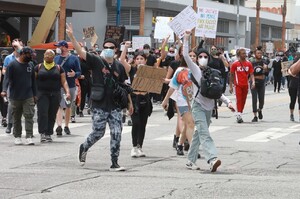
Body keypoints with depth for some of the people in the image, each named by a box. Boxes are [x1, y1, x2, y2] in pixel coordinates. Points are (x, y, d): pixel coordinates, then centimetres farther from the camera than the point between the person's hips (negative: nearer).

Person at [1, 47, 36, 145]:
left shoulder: (30, 65, 11)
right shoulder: (12, 65, -3)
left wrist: (34, 94, 17)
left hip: (28, 97, 2)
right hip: (15, 97, -2)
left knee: (29, 116, -9)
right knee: (16, 118, 7)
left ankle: (29, 137, -11)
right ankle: (17, 137, 17)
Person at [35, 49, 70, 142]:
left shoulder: (58, 68, 10)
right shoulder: (38, 67, 8)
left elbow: (64, 82, 6)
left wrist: (67, 92, -7)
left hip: (55, 94, 1)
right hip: (42, 93, -1)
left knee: (52, 115, 1)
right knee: (42, 113, -13)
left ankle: (49, 134, 9)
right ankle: (42, 133, -14)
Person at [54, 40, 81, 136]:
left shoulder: (74, 58, 1)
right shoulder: (56, 58, 9)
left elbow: (79, 72, -2)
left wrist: (74, 74, -21)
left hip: (70, 86, 0)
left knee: (68, 106, 13)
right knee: (59, 106, -14)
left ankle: (66, 126, 25)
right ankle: (59, 126, -25)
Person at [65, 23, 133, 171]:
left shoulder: (119, 67, 8)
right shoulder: (96, 62, -3)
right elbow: (80, 52, -14)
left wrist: (129, 102, 20)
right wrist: (71, 37, -26)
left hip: (115, 106, 3)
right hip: (99, 106, -3)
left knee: (116, 134, -2)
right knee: (98, 133, 2)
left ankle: (114, 163, 4)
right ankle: (84, 148, 33)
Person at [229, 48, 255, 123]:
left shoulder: (249, 64, 5)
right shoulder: (235, 64, -2)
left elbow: (251, 74, 3)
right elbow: (231, 75, 3)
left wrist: (253, 82, -15)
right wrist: (230, 86, 1)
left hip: (245, 85, 4)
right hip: (238, 85, -4)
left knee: (243, 100, 9)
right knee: (239, 100, -12)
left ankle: (240, 114, 20)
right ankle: (239, 116, -17)